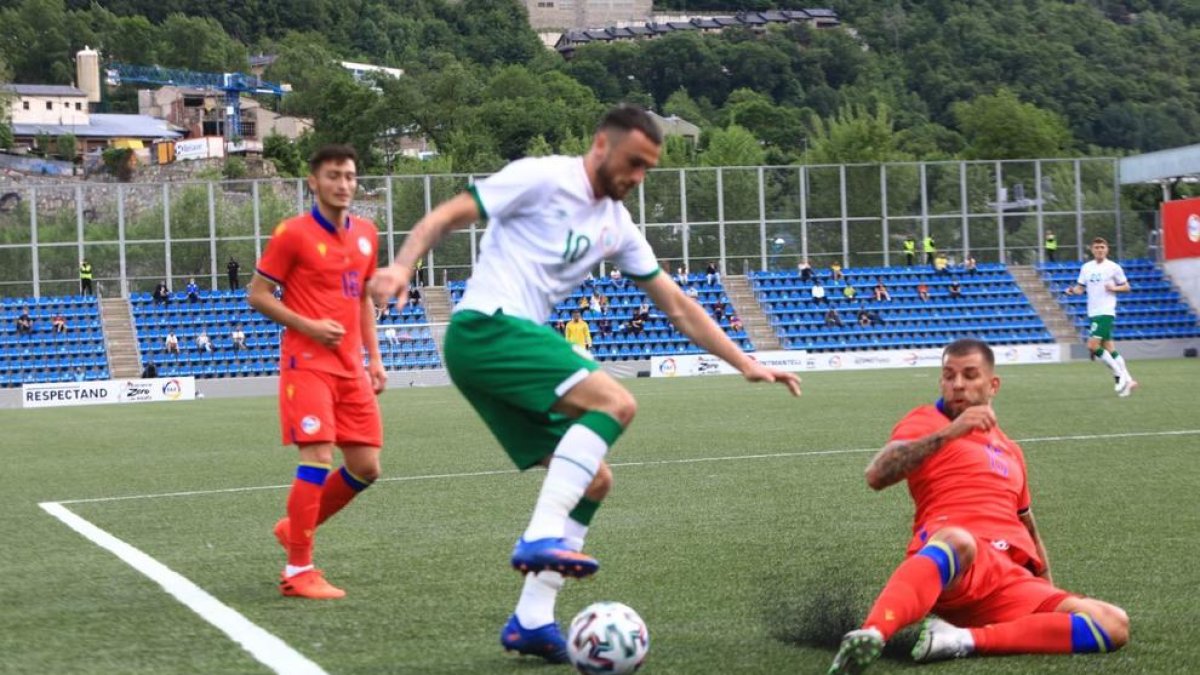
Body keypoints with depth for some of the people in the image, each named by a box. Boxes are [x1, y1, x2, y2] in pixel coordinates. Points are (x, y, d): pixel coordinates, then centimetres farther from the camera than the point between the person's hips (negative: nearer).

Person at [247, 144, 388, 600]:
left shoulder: (366, 234, 12)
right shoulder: (293, 233, -6)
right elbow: (257, 294, -4)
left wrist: (374, 357, 14)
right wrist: (308, 326, -15)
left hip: (351, 367, 7)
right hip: (307, 362, -7)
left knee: (366, 467, 4)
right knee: (318, 458, -14)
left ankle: (295, 528, 25)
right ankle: (298, 571, -6)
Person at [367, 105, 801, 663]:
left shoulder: (617, 226, 17)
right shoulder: (541, 178, -4)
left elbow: (677, 306, 21)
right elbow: (445, 217, -5)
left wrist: (745, 364, 16)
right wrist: (401, 266, -23)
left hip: (515, 344, 9)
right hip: (486, 328, -9)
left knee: (592, 480, 5)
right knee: (615, 402, -24)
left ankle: (531, 621, 5)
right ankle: (540, 538, -29)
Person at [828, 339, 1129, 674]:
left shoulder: (1009, 449, 33)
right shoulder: (926, 421, 14)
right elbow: (877, 475, -6)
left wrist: (1050, 589, 33)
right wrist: (948, 432, -11)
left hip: (1012, 579, 6)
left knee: (1114, 625, -17)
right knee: (958, 539, -43)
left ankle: (966, 639, -30)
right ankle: (871, 634, -63)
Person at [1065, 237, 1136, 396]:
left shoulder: (1113, 267, -2)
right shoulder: (1086, 267, 11)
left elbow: (1126, 287, 4)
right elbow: (1081, 288, 13)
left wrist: (1114, 288, -15)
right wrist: (1072, 290, -9)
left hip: (1106, 312, -6)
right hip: (1093, 313, 6)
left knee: (1093, 345, -17)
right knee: (1109, 348, 6)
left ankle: (1120, 374, -6)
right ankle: (1127, 380, 13)